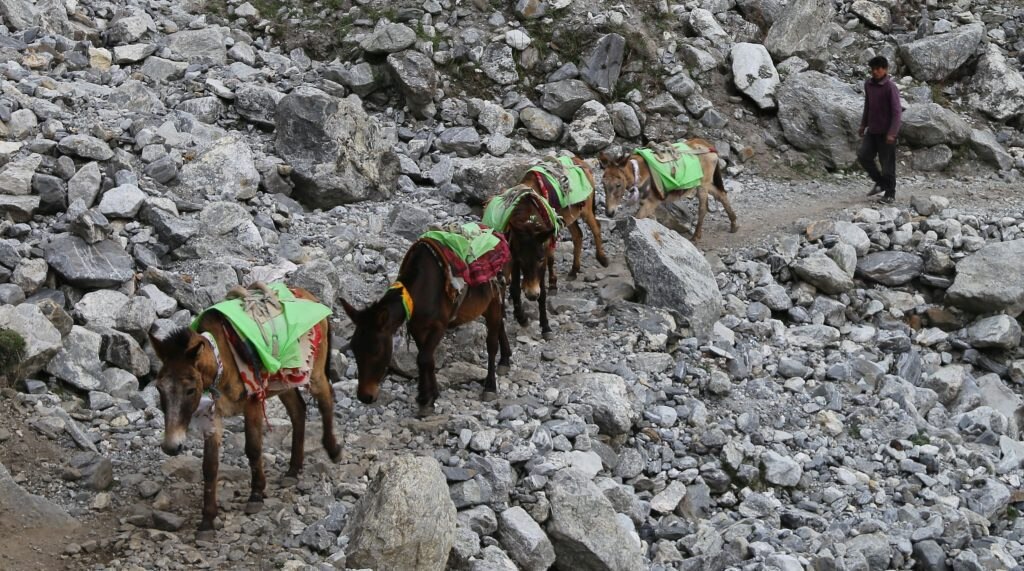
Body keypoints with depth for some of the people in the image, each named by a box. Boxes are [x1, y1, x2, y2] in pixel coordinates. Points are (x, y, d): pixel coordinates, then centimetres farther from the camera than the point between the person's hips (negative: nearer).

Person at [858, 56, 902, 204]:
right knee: (863, 155, -3)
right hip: (872, 129, 6)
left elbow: (897, 111, -17)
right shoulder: (868, 84, 6)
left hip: (886, 132, -6)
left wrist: (892, 133, -22)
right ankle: (880, 182, 15)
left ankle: (890, 193, 13)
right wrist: (863, 125, 20)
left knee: (887, 162, 0)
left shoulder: (890, 87, -15)